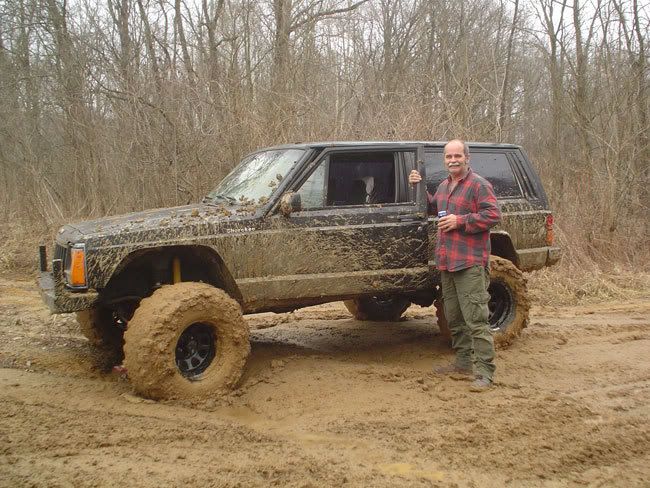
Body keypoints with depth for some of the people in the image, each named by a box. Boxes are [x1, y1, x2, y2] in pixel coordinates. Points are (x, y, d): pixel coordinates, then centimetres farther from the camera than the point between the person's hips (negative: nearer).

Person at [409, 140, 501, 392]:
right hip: (446, 263, 9)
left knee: (475, 318, -10)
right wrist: (418, 187, 18)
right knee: (454, 317, 16)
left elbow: (493, 215, -15)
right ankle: (463, 362, 28)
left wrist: (459, 221, -19)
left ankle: (484, 372, -7)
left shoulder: (478, 185, -8)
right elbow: (432, 207, 34)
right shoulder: (444, 185, 18)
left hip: (470, 263, -9)